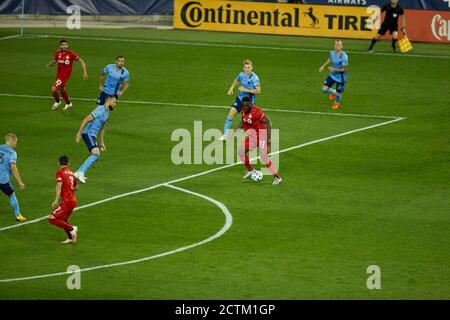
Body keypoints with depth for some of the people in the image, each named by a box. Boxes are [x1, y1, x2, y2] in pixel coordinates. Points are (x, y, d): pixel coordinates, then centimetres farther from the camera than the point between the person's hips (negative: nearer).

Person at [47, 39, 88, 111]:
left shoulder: (71, 54, -17)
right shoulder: (58, 53, -3)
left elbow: (82, 62, -11)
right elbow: (53, 61, 10)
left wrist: (85, 72, -19)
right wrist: (49, 65, -14)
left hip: (66, 74, -6)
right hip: (59, 73, 6)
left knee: (54, 89, -15)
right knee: (61, 89, 25)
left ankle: (57, 102, 15)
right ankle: (68, 103, 49)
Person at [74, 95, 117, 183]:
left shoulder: (107, 113, 17)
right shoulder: (100, 110, -14)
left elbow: (102, 129, 27)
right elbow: (86, 119, -18)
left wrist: (102, 143, 27)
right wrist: (79, 132, -21)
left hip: (92, 135, 10)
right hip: (88, 133, -10)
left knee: (96, 156, 13)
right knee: (96, 154, -22)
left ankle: (78, 173, 17)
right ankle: (81, 173, -23)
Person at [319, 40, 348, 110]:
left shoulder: (344, 56, -27)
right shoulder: (332, 53, -9)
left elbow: (344, 69, -23)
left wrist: (335, 69, -36)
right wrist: (323, 66, 16)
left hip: (340, 77, -5)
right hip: (333, 75, 5)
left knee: (338, 92, 7)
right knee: (324, 89, -5)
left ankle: (337, 103, 42)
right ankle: (334, 92, 30)